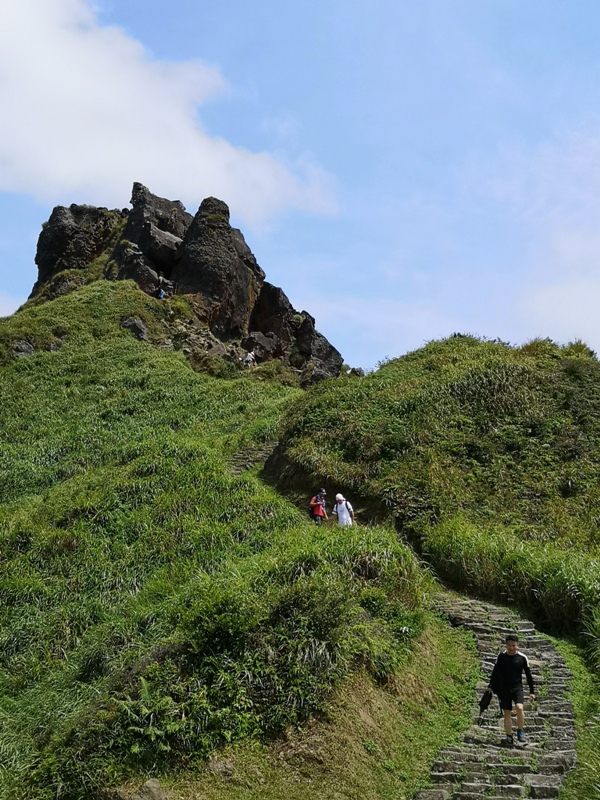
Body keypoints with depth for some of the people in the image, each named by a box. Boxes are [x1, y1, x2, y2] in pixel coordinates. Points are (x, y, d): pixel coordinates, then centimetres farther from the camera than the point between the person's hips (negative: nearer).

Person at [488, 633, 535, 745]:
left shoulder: (522, 658, -3)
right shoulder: (501, 656, 0)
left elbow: (528, 675, 5)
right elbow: (495, 672, 10)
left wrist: (532, 692, 4)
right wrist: (491, 687, 12)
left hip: (517, 688, -2)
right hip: (503, 689, 2)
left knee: (519, 707, -23)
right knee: (506, 712, 1)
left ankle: (520, 731, -2)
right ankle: (509, 736, 11)